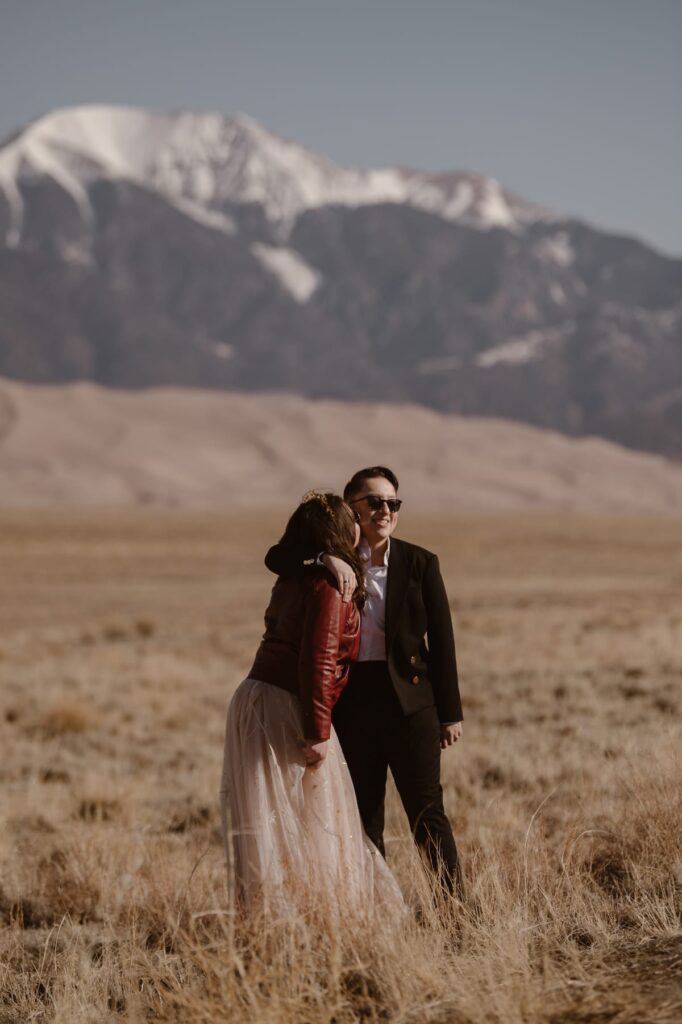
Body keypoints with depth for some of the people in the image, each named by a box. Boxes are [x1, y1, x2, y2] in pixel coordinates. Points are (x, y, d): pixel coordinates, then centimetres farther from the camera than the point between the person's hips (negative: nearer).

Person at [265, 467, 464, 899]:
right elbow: (276, 557, -10)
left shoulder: (420, 563, 0)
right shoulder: (334, 562, 5)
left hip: (409, 701, -2)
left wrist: (450, 712, -2)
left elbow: (442, 639, 0)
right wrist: (327, 559, -27)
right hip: (352, 703, 2)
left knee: (427, 813, -4)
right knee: (363, 819, 8)